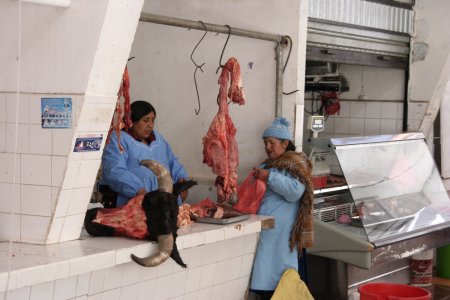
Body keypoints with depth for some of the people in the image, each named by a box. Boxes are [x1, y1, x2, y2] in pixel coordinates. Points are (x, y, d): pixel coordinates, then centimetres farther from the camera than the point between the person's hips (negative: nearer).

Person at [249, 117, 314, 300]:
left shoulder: (295, 164, -4)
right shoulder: (268, 165, 21)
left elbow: (295, 192, -20)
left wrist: (269, 177, -20)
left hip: (279, 231, -8)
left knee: (274, 275, -8)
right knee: (265, 276, 7)